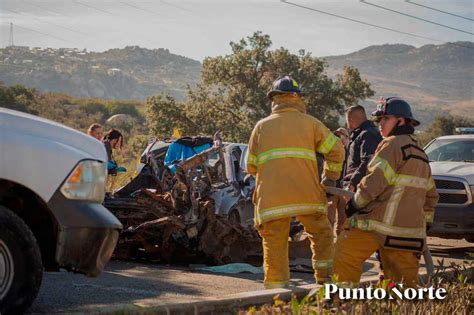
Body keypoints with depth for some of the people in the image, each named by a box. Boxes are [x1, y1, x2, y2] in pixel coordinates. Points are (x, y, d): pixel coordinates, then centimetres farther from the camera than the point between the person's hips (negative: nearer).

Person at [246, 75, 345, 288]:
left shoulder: (261, 126, 13)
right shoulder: (309, 123, 9)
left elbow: (251, 166, 14)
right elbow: (336, 149, 7)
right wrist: (330, 178, 19)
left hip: (271, 199, 1)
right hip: (307, 196, -1)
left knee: (274, 247, 5)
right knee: (321, 235, 18)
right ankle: (325, 281, 13)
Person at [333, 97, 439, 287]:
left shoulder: (392, 144, -7)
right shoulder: (420, 154, 21)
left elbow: (375, 181, -15)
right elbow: (431, 195, 27)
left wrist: (354, 205, -3)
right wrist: (424, 222, 32)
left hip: (382, 223, -8)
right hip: (411, 228, 8)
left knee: (344, 257, -1)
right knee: (406, 277, 9)